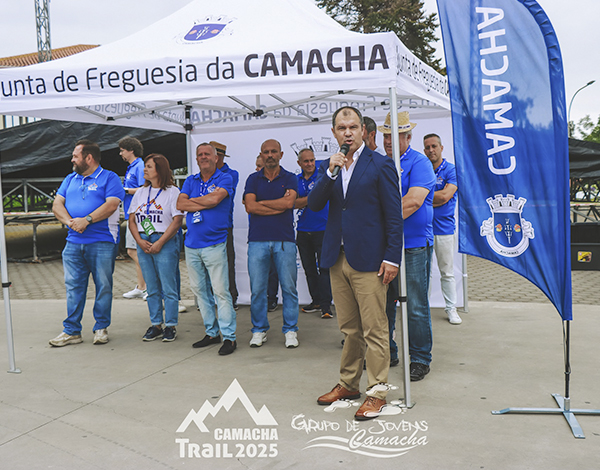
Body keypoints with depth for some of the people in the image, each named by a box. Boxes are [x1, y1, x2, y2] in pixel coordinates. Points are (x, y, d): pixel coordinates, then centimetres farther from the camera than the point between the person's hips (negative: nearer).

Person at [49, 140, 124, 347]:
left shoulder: (109, 178, 1)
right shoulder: (70, 179, 19)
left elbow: (111, 205, -13)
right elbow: (57, 205, 10)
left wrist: (86, 220, -19)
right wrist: (69, 221, -9)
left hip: (102, 242, -5)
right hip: (73, 242, 5)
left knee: (103, 286, 2)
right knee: (73, 286, 5)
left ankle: (101, 328, 14)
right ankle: (71, 331, 12)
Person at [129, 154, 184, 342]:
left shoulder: (172, 192, -3)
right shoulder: (140, 193, 14)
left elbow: (177, 221, -10)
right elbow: (132, 220, 12)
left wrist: (159, 243, -14)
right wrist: (140, 241, -4)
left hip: (166, 243, -5)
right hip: (143, 244, 5)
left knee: (168, 288, -2)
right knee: (152, 289, 10)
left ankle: (170, 326, 8)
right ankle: (155, 325, 19)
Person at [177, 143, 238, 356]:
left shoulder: (224, 179, 1)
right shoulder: (190, 180, 15)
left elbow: (215, 199, -17)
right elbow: (180, 204, 1)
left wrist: (193, 200, -1)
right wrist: (207, 202, -8)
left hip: (215, 244, -6)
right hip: (192, 244, 6)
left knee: (221, 291, -8)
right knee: (199, 290, 10)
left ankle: (229, 336, -1)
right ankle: (212, 332, 21)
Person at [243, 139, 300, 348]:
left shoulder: (290, 178, 8)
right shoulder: (253, 179, 11)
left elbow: (289, 202, -11)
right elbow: (250, 207, -4)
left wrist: (260, 202, -5)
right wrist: (279, 205, -6)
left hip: (284, 239, -1)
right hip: (257, 240, 1)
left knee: (289, 287, 1)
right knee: (257, 288, 3)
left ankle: (290, 330, 14)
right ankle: (259, 330, 16)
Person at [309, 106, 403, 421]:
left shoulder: (380, 165, -3)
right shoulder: (328, 166, 13)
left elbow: (394, 215, -5)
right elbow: (314, 205, 2)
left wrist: (392, 257, -11)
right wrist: (330, 172, -11)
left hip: (368, 260, -5)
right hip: (337, 259, 5)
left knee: (374, 330, 0)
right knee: (349, 329, 15)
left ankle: (377, 392, 11)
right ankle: (348, 384, 28)